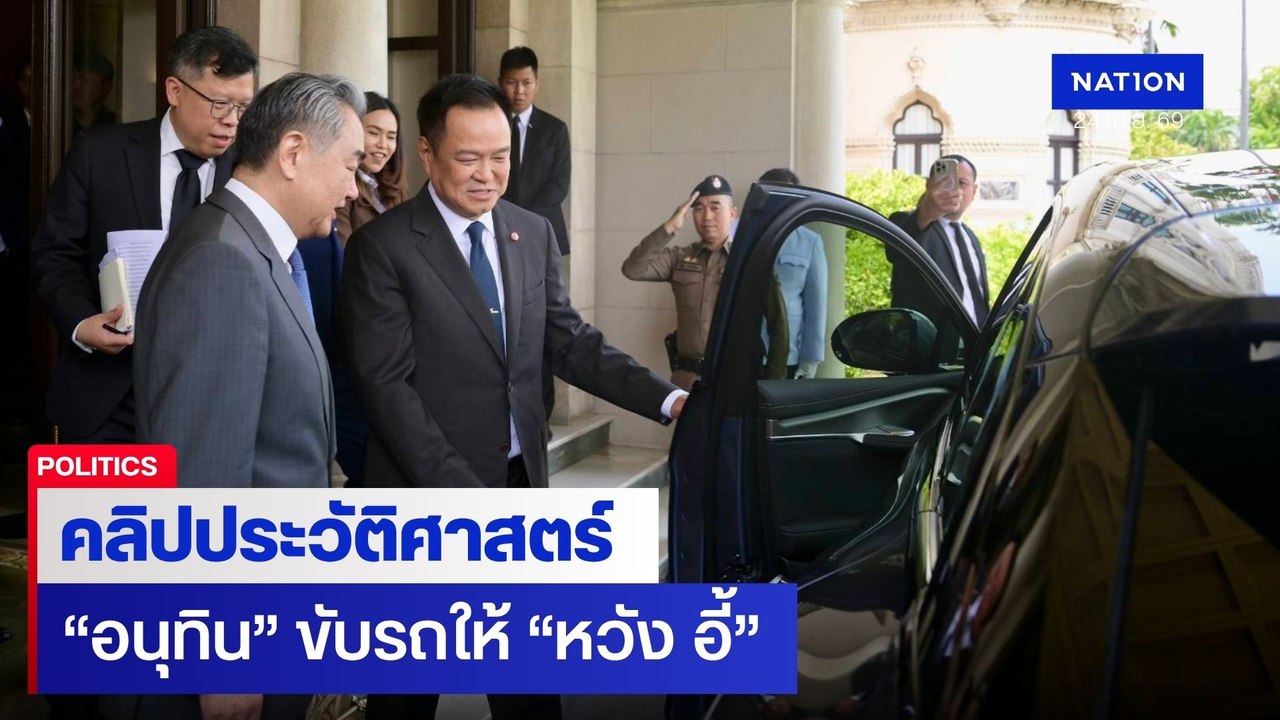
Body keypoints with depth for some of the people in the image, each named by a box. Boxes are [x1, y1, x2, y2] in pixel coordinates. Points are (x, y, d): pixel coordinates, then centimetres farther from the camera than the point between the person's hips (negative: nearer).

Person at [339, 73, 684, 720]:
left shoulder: (533, 233, 7)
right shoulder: (383, 247, -10)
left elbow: (572, 344, 7)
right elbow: (387, 386, -15)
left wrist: (666, 399, -8)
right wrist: (461, 491, -21)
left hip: (521, 483, 5)